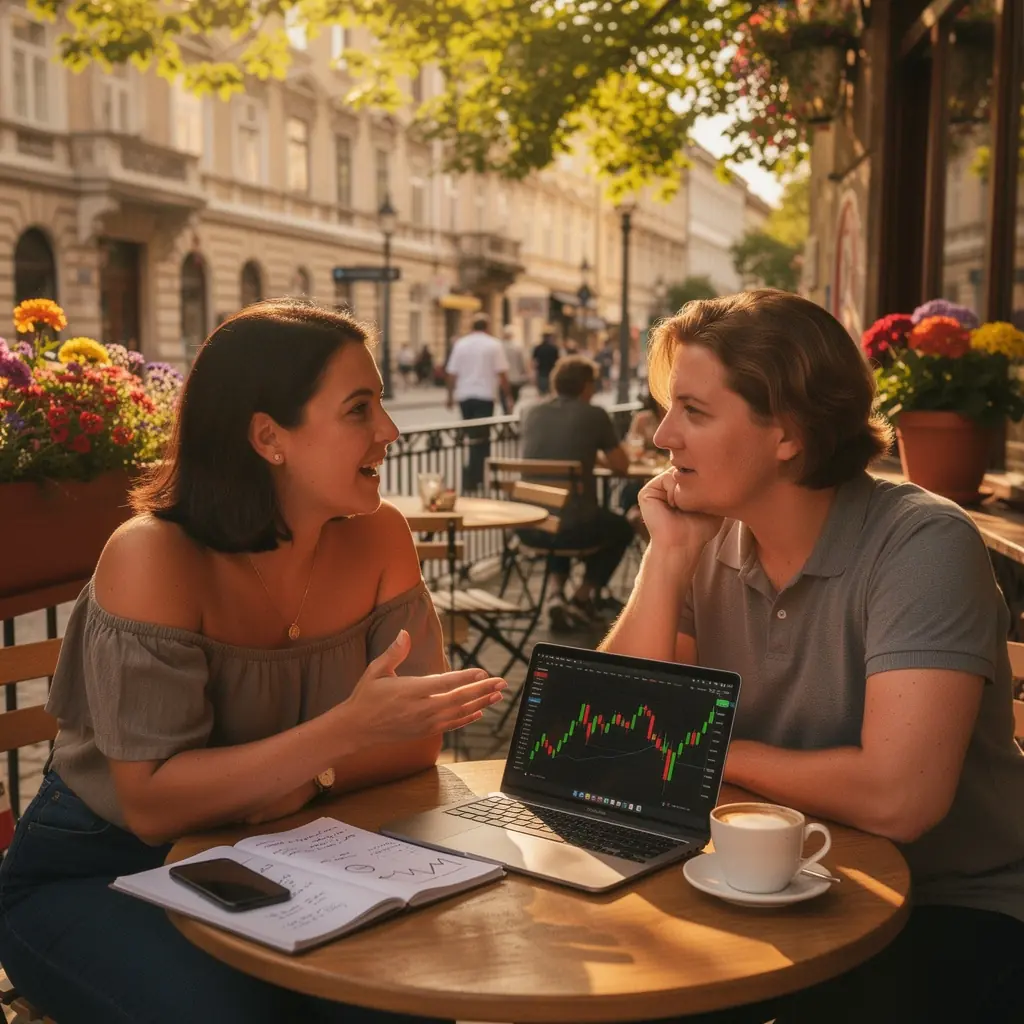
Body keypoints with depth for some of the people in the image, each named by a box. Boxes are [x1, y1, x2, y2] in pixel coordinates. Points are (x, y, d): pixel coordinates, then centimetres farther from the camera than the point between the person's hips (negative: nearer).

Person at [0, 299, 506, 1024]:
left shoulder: (377, 539, -8)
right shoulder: (154, 557, -24)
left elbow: (419, 736, -6)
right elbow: (151, 804, -27)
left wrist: (302, 781, -25)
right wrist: (349, 727, -34)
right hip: (93, 878, -3)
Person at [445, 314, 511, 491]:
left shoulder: (460, 344, 5)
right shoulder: (494, 345, -3)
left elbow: (452, 373, 4)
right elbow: (502, 373, -6)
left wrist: (451, 396, 13)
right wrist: (507, 395, 2)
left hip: (464, 396, 4)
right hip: (485, 396, -4)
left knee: (473, 437, 14)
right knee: (482, 438, -1)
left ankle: (473, 476, 18)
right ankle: (474, 479, -7)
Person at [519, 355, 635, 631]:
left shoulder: (533, 413, 9)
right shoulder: (594, 415, -3)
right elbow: (621, 465, 7)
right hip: (574, 526, -4)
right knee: (621, 529, 29)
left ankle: (557, 593, 21)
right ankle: (581, 599, 20)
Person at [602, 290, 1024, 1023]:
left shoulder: (922, 545, -21)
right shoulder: (709, 538, -3)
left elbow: (894, 797, -31)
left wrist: (716, 752, -14)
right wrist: (668, 556, -16)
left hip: (951, 913, -5)